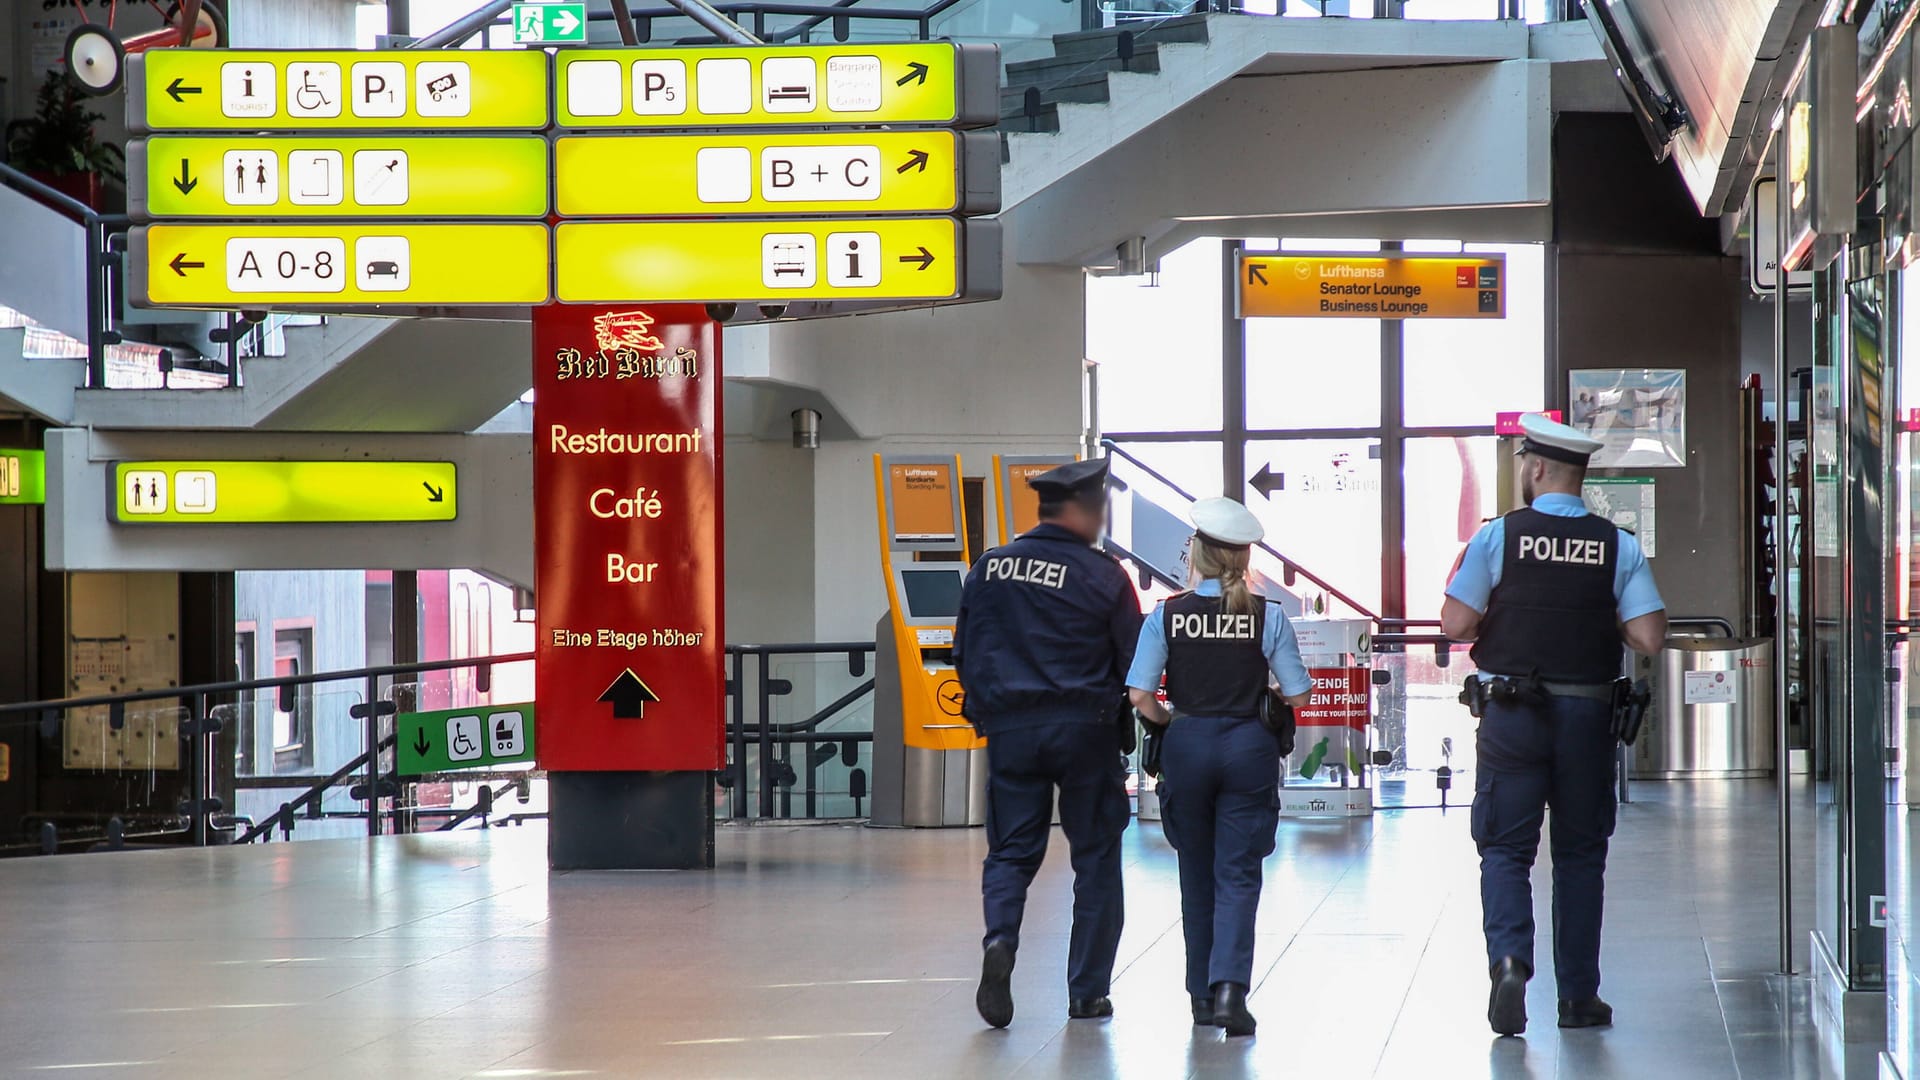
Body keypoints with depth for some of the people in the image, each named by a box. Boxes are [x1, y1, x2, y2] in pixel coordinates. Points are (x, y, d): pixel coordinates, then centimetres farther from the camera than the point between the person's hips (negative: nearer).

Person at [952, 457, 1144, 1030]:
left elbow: (965, 653, 12)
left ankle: (1000, 941, -20)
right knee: (1095, 855, 8)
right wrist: (1121, 713, 16)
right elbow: (1134, 660, -3)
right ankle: (1087, 991, 9)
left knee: (1011, 851, 9)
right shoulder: (1103, 576, -7)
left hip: (1009, 727, 3)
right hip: (1084, 727, -2)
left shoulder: (988, 569, 4)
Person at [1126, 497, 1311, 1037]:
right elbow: (1298, 694, -4)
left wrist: (1170, 721, 9)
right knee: (1238, 875, 2)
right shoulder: (1268, 616, -6)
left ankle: (1202, 994, 20)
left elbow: (1140, 697, -10)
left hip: (1186, 747, 1)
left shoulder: (1167, 616, -6)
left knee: (1197, 875, 14)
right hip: (1249, 748, -1)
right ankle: (1229, 987, -16)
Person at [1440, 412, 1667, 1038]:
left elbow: (1457, 624, -9)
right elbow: (1650, 639, -7)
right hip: (1588, 714, 2)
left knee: (1505, 846, 5)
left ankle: (1509, 958, -20)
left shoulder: (1498, 536, -7)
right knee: (1580, 853, 12)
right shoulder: (1618, 546, -2)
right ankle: (1578, 997, 15)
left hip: (1512, 711, -2)